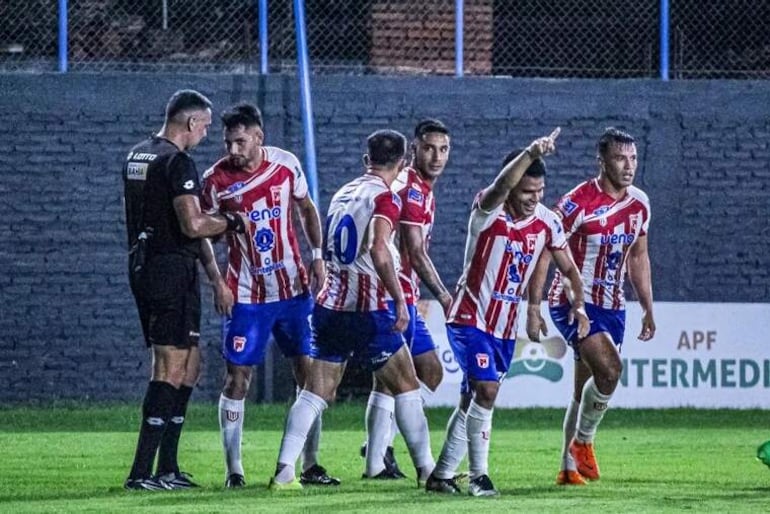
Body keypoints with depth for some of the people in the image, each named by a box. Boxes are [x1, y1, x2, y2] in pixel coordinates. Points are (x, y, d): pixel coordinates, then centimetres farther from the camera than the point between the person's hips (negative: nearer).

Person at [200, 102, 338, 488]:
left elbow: (306, 208, 13)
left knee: (308, 371, 2)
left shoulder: (286, 164, -3)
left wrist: (317, 255, 3)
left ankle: (310, 465, 11)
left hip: (293, 287, 2)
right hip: (247, 294, -2)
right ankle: (233, 469, 2)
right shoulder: (215, 179, -9)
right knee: (238, 376, -5)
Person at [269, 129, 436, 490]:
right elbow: (378, 249, -24)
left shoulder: (342, 193, 15)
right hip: (368, 310, -6)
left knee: (315, 393, 4)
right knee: (406, 388, 7)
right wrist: (399, 299, -25)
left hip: (330, 306, 6)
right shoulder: (384, 198, -8)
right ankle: (427, 470, 11)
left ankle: (284, 470, -8)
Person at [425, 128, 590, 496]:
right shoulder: (489, 212, -18)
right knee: (486, 390, -21)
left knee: (472, 401, 12)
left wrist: (578, 302, -7)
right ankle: (478, 474, -12)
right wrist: (530, 155, -57)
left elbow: (567, 266, 11)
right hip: (470, 319, -6)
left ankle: (441, 475, 22)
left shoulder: (547, 222, -2)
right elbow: (501, 187, -41)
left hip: (505, 327, 6)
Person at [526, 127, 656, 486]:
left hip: (612, 307, 7)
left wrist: (648, 309, 18)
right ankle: (582, 443, -6)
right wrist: (533, 308, -18)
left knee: (587, 389, 9)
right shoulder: (578, 203, -16)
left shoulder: (639, 204, 6)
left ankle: (569, 467, 19)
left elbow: (638, 258, 19)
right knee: (609, 368, -24)